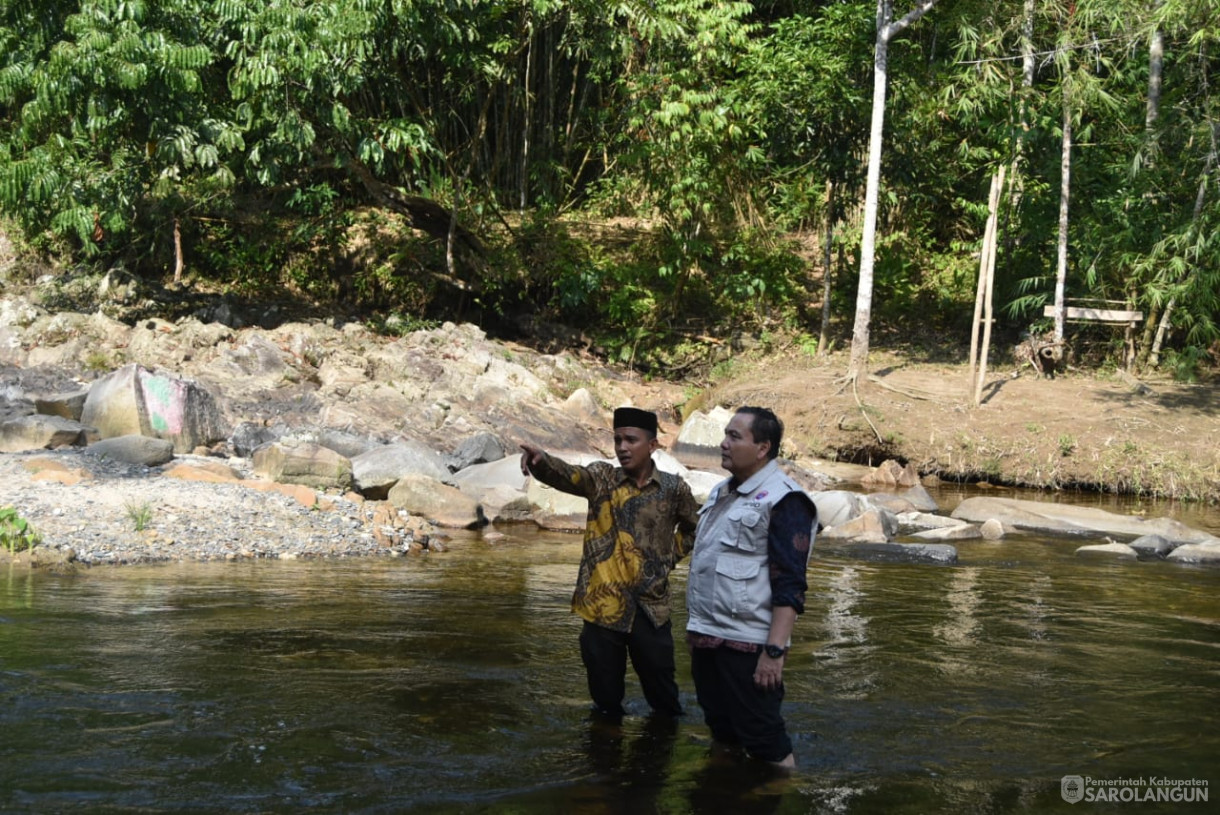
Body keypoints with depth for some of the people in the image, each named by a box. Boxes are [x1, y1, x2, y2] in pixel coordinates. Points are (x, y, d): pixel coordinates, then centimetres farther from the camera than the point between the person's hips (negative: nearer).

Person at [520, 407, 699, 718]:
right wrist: (541, 460, -43)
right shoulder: (602, 478, -1)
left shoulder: (673, 488, 2)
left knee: (661, 690, 10)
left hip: (650, 608, 0)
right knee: (605, 693, 7)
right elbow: (567, 475, -22)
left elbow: (694, 528, 20)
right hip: (603, 605, 0)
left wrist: (670, 556, 6)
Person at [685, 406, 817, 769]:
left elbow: (789, 587, -18)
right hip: (706, 639, 9)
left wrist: (775, 651, -23)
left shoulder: (783, 501, -13)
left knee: (764, 741, -3)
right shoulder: (722, 492, 14)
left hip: (746, 644, -8)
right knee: (722, 734, 19)